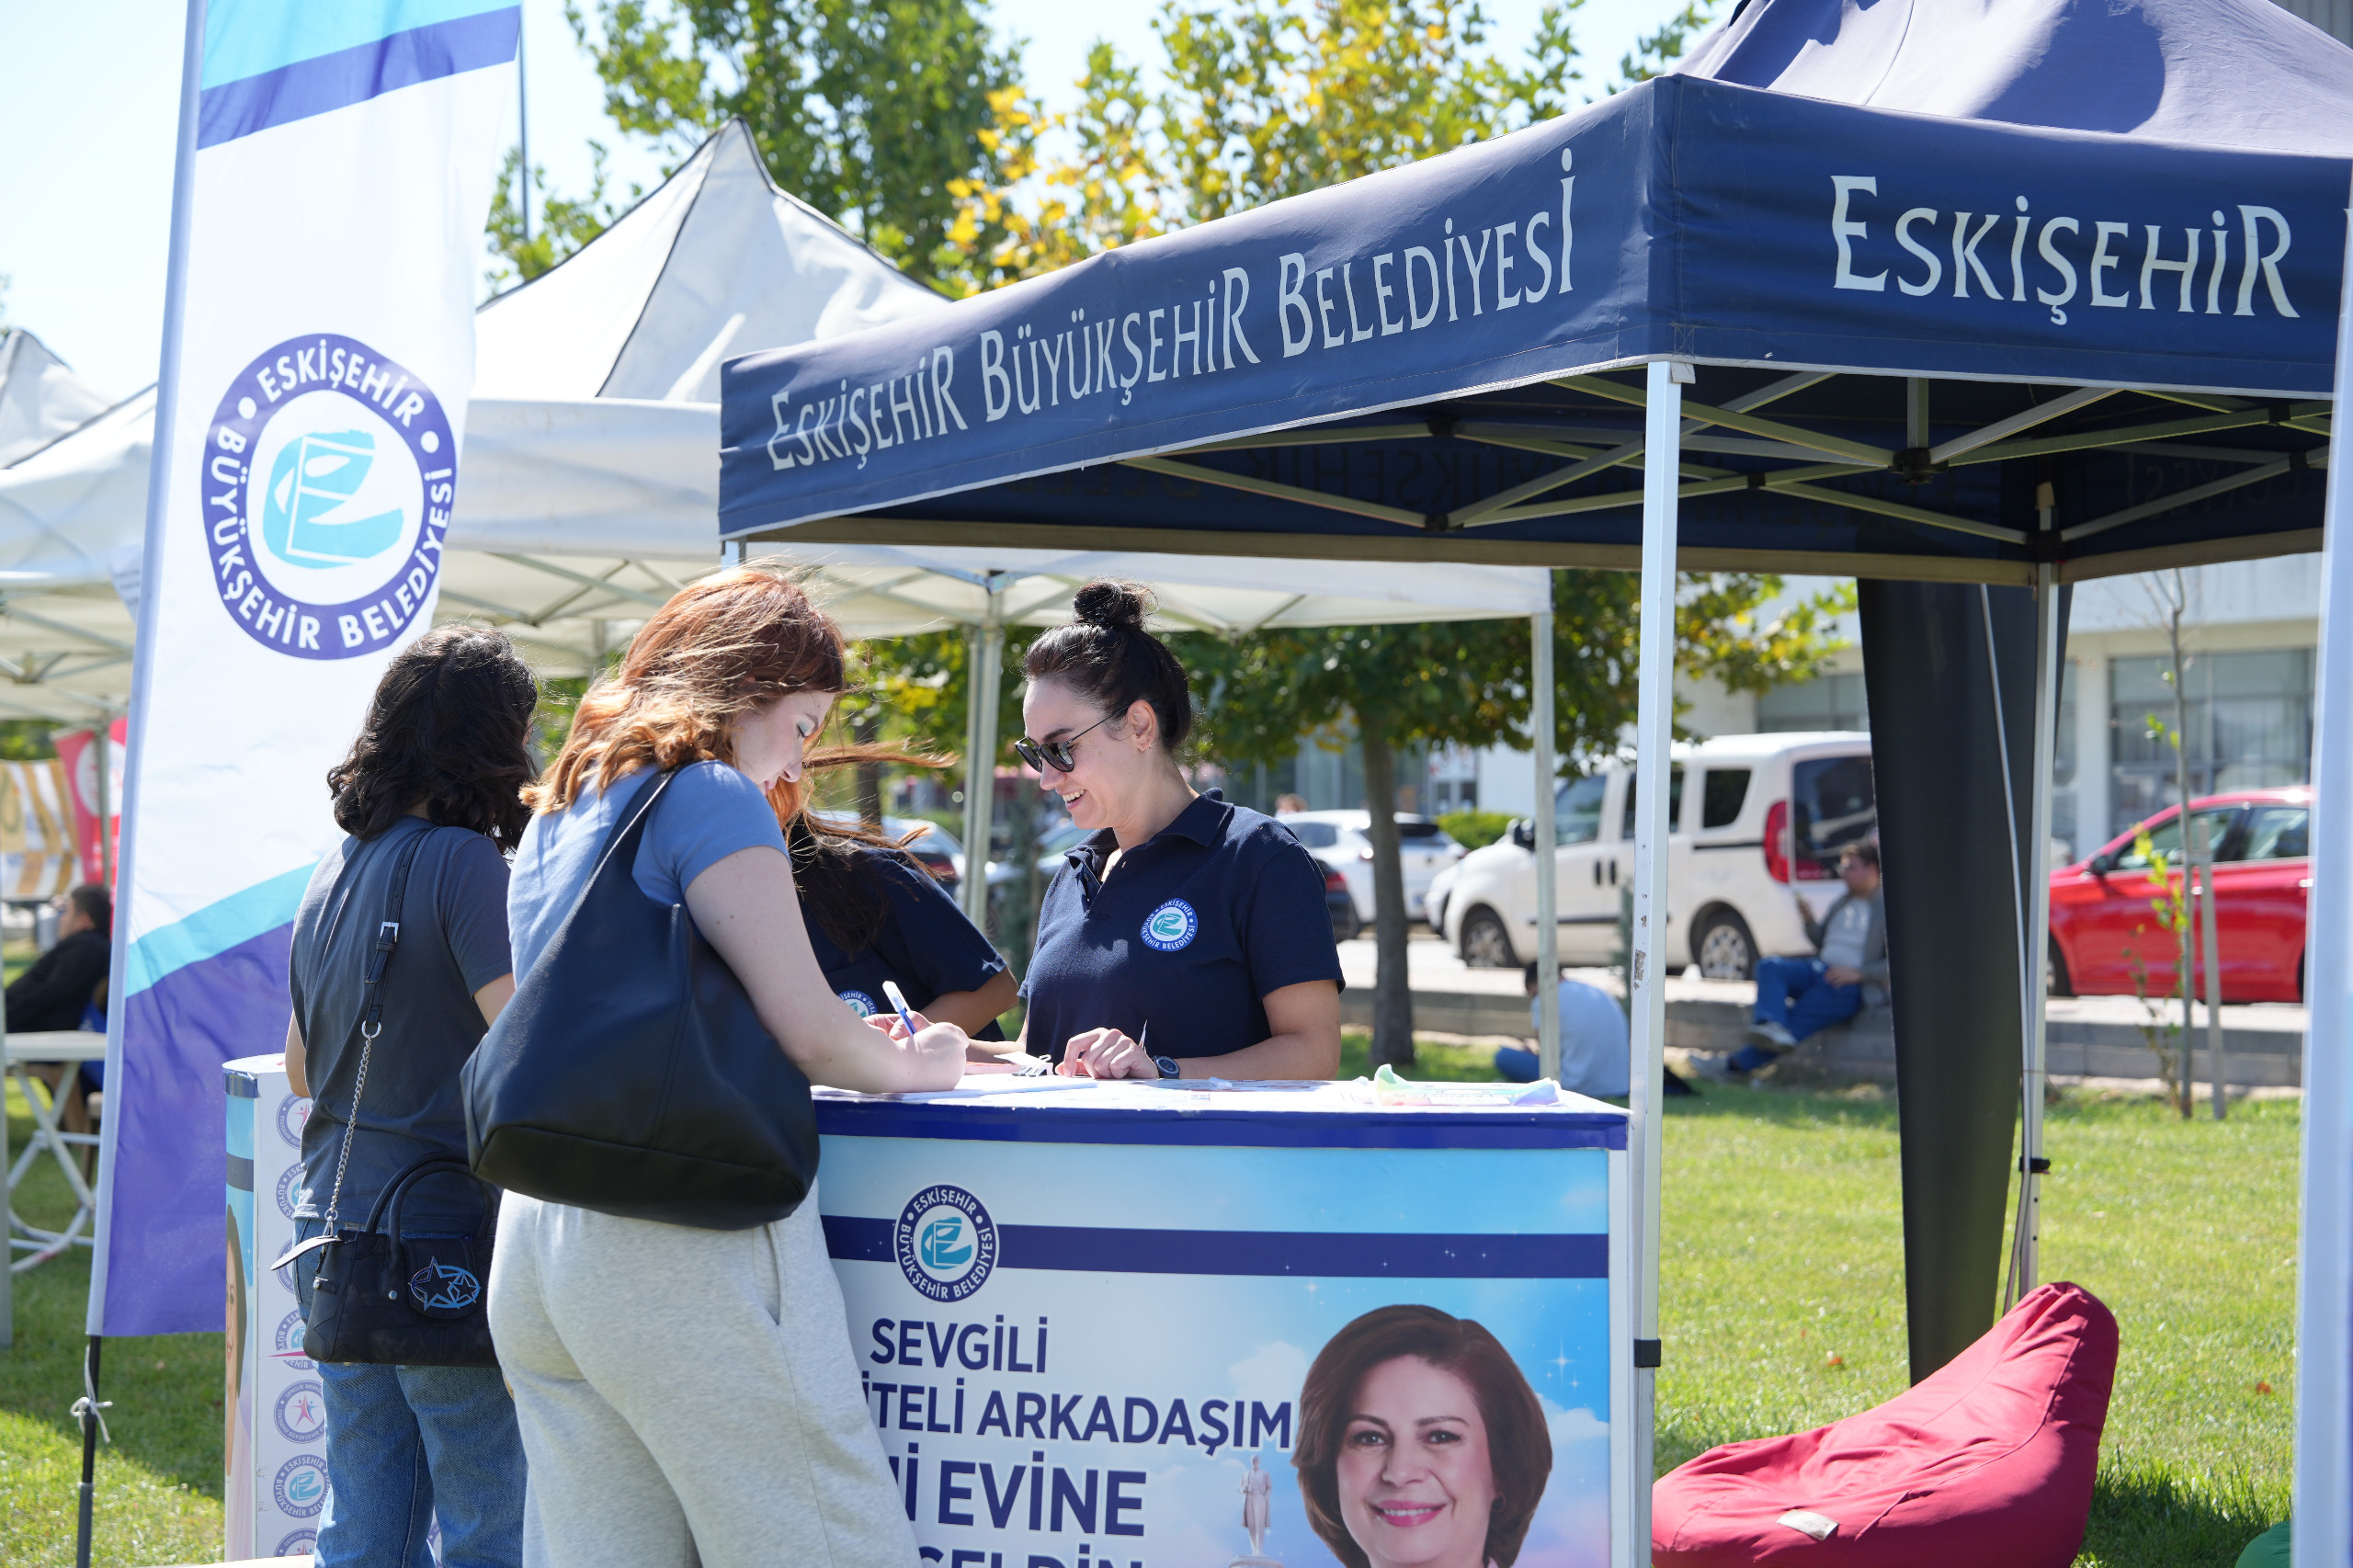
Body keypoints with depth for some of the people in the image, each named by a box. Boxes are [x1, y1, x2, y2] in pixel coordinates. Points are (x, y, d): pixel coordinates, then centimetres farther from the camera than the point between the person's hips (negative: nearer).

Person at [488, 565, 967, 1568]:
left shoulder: (554, 813, 21)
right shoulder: (710, 795, -5)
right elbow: (807, 1029, -11)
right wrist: (908, 1066, 9)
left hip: (529, 1240, 8)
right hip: (682, 1245, -8)